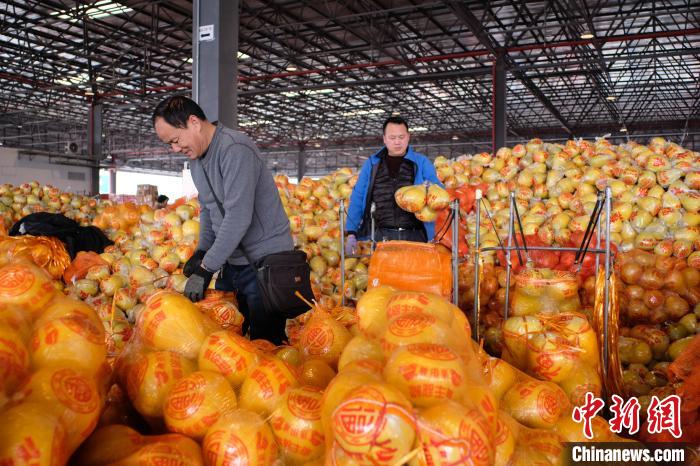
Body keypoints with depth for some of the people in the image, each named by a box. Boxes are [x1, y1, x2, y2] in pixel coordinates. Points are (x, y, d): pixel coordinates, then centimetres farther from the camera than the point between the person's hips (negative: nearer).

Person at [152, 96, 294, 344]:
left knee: (265, 342, -2)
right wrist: (201, 251, 8)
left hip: (265, 261, -8)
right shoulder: (196, 157, 11)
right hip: (232, 261, 9)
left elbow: (238, 217, -26)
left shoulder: (235, 150, -20)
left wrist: (206, 268, -22)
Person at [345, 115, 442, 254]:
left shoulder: (421, 162, 9)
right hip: (383, 236, 0)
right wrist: (351, 232, 1)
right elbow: (357, 199, 10)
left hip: (415, 237, 0)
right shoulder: (372, 164, 11)